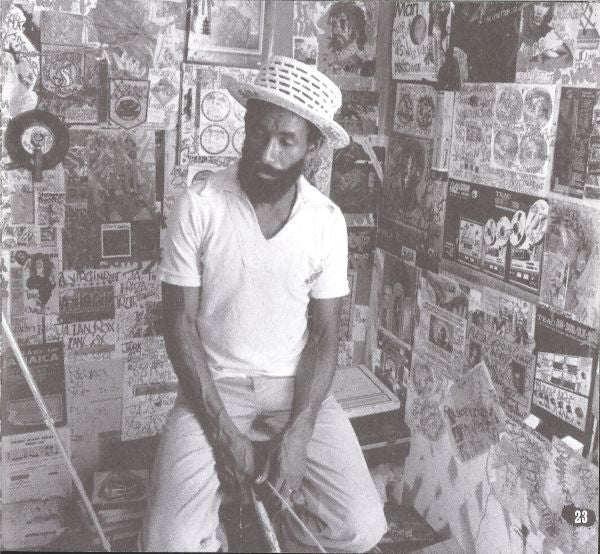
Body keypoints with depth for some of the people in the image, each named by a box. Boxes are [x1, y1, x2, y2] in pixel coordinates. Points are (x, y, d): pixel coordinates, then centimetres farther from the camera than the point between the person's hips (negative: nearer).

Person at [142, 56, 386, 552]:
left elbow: (325, 333, -3)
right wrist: (224, 432, -16)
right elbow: (180, 323, -9)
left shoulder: (327, 221, -6)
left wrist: (297, 434, -16)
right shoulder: (198, 206, -12)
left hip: (297, 386, 2)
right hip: (213, 384, -1)